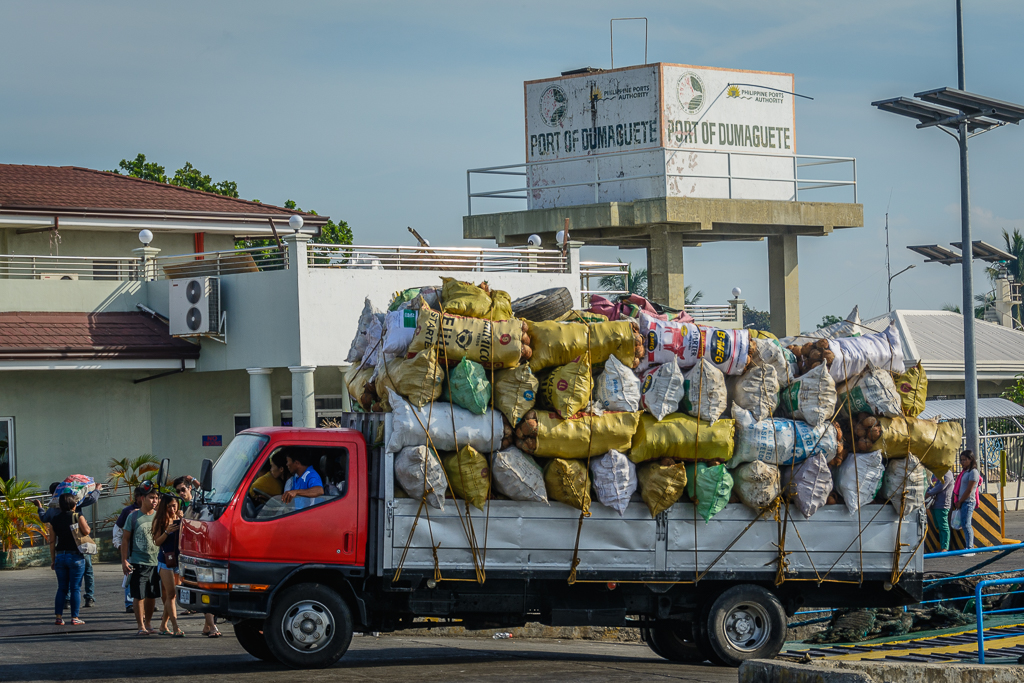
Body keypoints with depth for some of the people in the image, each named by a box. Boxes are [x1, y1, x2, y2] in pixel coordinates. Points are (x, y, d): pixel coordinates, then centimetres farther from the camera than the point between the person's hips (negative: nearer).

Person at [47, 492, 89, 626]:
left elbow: (52, 542, 5)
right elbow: (86, 531, -14)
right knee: (75, 588, 1)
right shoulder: (78, 517, -7)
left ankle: (58, 617, 7)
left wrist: (53, 560, 11)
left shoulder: (54, 520, 5)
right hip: (76, 556, -4)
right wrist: (85, 524, 8)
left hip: (60, 556, 4)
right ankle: (75, 618, 0)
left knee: (61, 588, 10)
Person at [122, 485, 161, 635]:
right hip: (138, 562, -3)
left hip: (156, 562, 3)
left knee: (152, 595, 9)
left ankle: (148, 623, 23)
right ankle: (141, 626, 0)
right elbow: (125, 539, 1)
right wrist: (124, 560, -5)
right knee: (139, 596, -5)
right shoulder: (134, 517, -1)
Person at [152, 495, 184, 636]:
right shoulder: (160, 521, 1)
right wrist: (166, 532, -19)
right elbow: (157, 542, -3)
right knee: (170, 594, -9)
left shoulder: (180, 520, 8)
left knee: (172, 595, 6)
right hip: (165, 560, -3)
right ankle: (175, 627, -13)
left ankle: (163, 626, 16)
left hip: (179, 559, 3)